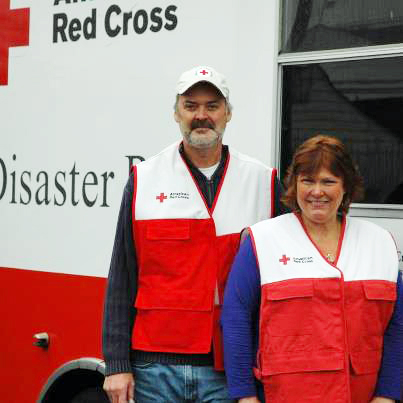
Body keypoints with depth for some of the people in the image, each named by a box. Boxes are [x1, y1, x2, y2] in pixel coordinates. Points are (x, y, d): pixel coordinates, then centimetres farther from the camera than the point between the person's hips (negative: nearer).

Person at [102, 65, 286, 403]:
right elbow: (122, 280, 4)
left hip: (229, 369, 0)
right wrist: (117, 365, -1)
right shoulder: (143, 180, 6)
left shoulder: (263, 182, 6)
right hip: (156, 366, 0)